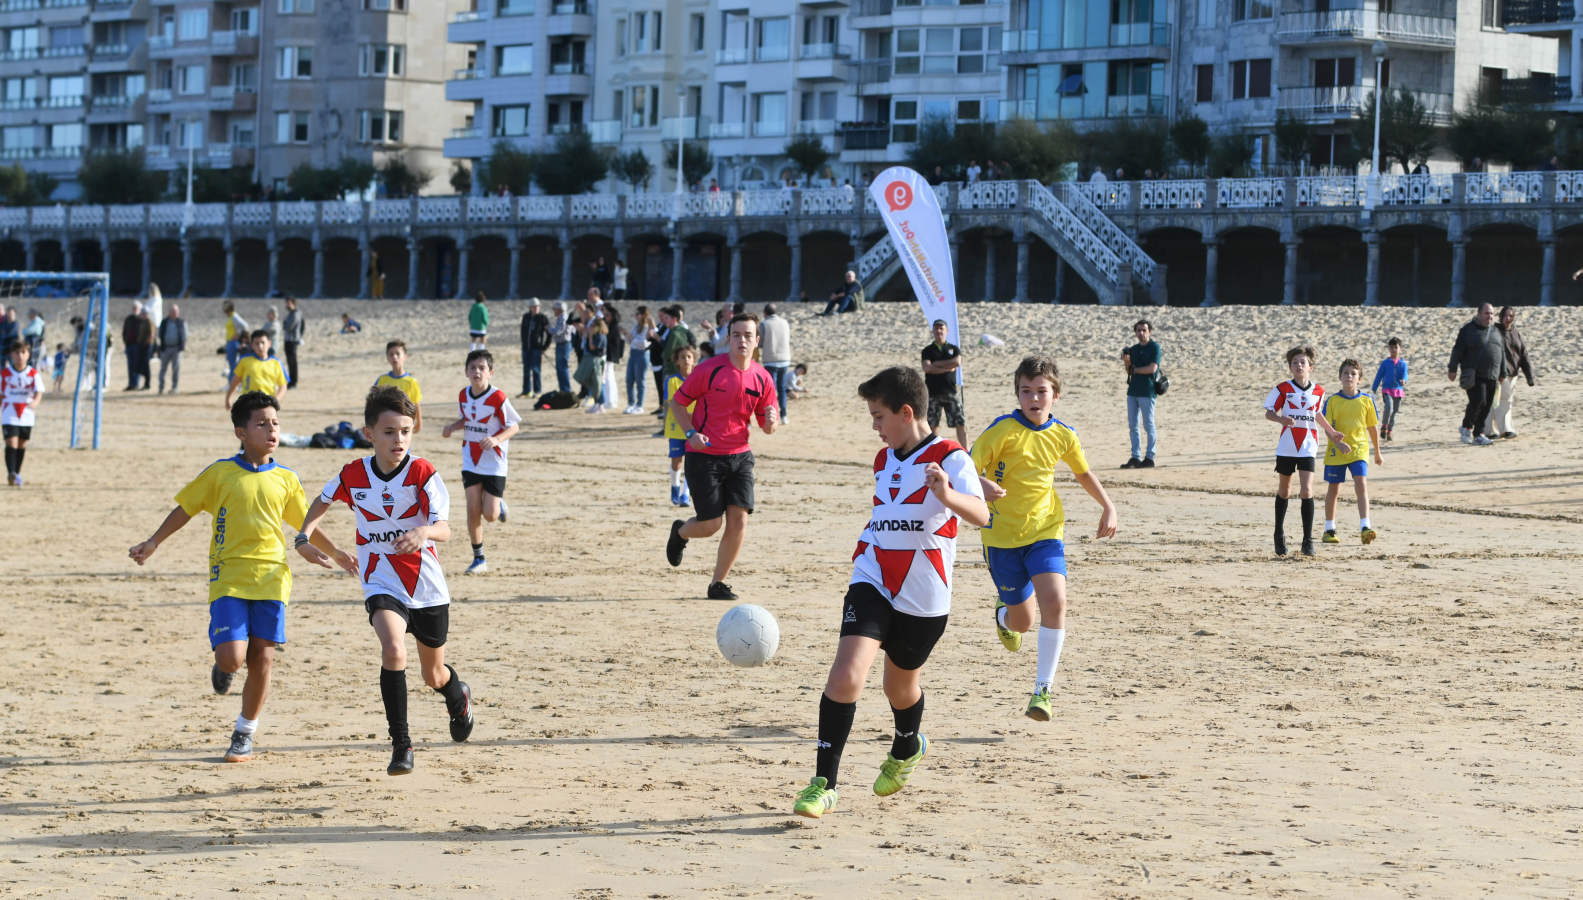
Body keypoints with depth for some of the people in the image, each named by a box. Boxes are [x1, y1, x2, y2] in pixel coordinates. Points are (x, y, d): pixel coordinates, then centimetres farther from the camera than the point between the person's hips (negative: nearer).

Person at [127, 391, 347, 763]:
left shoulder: (285, 479, 8)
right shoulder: (220, 473, 1)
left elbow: (306, 524, 19)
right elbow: (185, 509, 8)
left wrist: (335, 554, 14)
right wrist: (153, 543, 1)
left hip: (271, 578, 2)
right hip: (228, 577, -2)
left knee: (262, 658, 0)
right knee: (232, 657, -14)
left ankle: (245, 733, 15)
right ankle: (223, 665, 25)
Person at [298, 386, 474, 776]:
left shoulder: (422, 473, -14)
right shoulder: (352, 476, -6)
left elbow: (444, 529, -25)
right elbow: (323, 500, 17)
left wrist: (424, 532, -47)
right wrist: (306, 532, 0)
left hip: (428, 586, 0)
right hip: (382, 584, 0)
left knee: (434, 675, 16)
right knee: (393, 650, -28)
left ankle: (457, 695, 55)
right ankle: (401, 744, -19)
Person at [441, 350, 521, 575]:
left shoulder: (498, 398, -16)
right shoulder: (463, 395, 1)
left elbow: (513, 427, -10)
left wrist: (496, 440, -27)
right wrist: (452, 426, -1)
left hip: (494, 464, -4)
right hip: (471, 462, 4)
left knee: (490, 515, -5)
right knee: (473, 510, -4)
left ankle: (499, 502, 31)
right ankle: (479, 559, 7)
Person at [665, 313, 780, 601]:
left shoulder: (762, 378, 3)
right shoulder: (709, 369, -9)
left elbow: (767, 427, 11)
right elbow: (677, 402, 0)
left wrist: (771, 421, -13)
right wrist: (691, 433, -15)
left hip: (740, 455, 4)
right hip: (703, 456, -4)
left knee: (739, 518, -9)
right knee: (711, 524, -6)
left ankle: (718, 583, 7)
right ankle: (680, 532, 31)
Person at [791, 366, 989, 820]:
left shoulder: (949, 458, -10)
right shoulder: (884, 460, 11)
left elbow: (981, 516, -27)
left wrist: (947, 496, -44)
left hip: (924, 598, -3)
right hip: (872, 585, 3)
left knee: (900, 684, 17)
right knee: (846, 674, -18)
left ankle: (907, 748, 52)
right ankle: (823, 784, -15)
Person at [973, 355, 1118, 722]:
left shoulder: (1063, 435, 1)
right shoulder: (1003, 430, -13)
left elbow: (1083, 473, 20)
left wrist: (1108, 506, 7)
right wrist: (983, 487, -39)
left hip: (1045, 531, 2)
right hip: (1002, 536, -2)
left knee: (1054, 602, -21)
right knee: (1022, 621, 6)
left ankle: (1043, 689, -11)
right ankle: (1004, 613, 47)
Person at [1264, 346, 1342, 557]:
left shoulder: (1318, 392, 5)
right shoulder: (1283, 389, -2)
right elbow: (1269, 412, -1)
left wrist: (1331, 432, 30)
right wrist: (1281, 419, -21)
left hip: (1307, 448, 1)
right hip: (1286, 446, -1)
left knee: (1307, 491, -11)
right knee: (1284, 491, 11)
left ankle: (1308, 541, -7)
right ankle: (1279, 535, 29)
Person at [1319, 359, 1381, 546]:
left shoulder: (1366, 400, 2)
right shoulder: (1332, 400, -2)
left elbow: (1373, 427, 11)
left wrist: (1377, 453, 18)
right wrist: (1338, 443, -24)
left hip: (1359, 450, 0)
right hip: (1335, 452, 0)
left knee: (1361, 485, -16)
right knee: (1333, 489, 9)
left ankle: (1364, 527, -22)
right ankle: (1329, 530, 21)